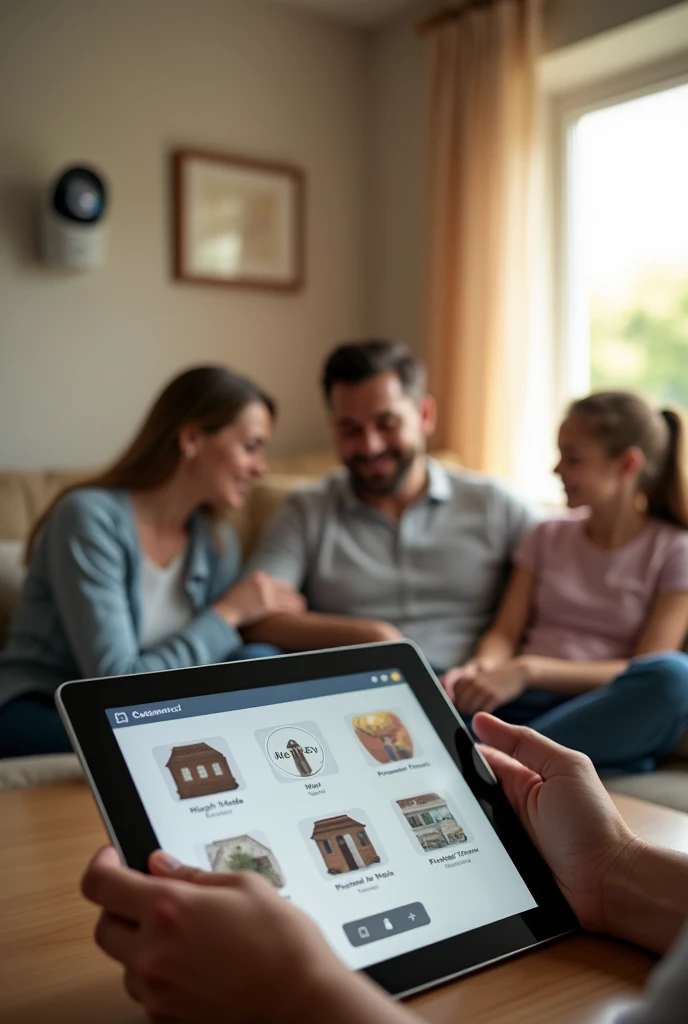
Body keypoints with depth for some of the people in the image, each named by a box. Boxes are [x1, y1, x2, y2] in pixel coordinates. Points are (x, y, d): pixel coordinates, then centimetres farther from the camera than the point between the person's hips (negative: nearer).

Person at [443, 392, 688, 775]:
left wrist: (529, 670, -17)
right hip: (523, 705, 2)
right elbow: (505, 634, 10)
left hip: (610, 717, -2)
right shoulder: (549, 537, 18)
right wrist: (479, 670, -15)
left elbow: (649, 675, -5)